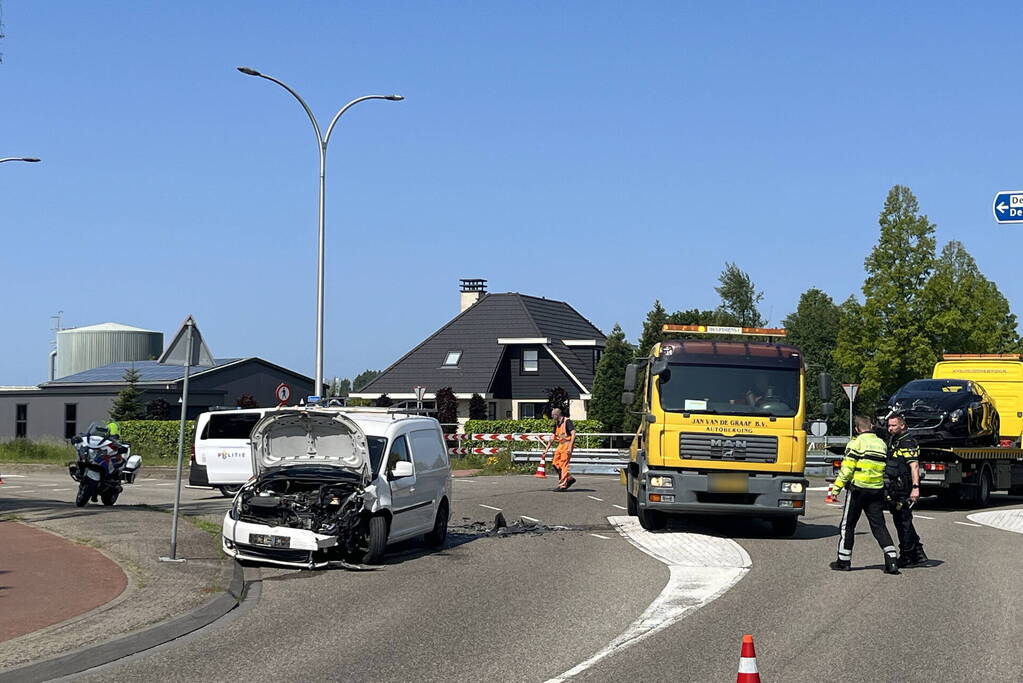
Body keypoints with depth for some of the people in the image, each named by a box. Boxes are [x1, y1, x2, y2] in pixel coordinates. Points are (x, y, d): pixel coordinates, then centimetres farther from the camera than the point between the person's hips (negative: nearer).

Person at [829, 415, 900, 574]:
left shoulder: (857, 443, -7)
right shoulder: (882, 443, 11)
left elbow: (847, 468, -12)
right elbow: (885, 469, 15)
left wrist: (836, 488, -8)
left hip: (858, 489, -5)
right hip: (877, 490, 5)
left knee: (847, 525, 7)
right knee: (878, 525, 5)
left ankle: (844, 561, 11)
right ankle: (891, 561, -8)